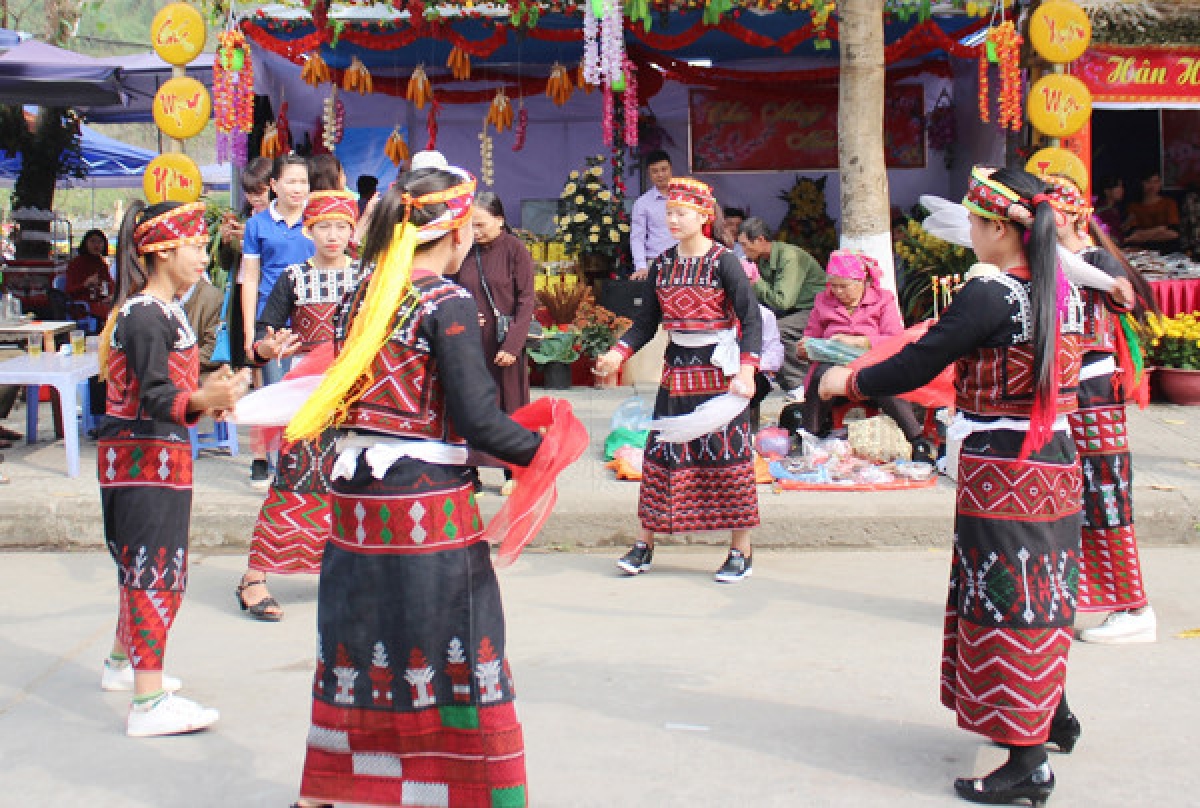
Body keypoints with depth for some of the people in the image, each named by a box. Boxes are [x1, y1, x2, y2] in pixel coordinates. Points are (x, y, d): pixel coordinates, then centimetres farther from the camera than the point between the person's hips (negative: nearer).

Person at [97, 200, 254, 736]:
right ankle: (149, 703, -7)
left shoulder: (157, 310, 14)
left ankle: (123, 663, 38)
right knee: (156, 571, -9)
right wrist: (202, 401, -41)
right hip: (148, 457, -10)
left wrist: (208, 393, 27)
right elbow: (154, 401, -25)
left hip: (146, 456, 10)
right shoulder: (149, 316, -18)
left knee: (144, 567, 22)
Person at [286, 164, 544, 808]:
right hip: (428, 502, -7)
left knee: (357, 641, 16)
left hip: (355, 491, 7)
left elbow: (353, 397, 14)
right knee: (453, 655, 3)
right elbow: (477, 417, -17)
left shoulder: (361, 296, 9)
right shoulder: (449, 304, -11)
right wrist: (538, 449, -3)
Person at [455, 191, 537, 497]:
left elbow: (526, 300, -6)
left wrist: (512, 344, -14)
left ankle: (513, 473, 19)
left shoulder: (514, 248, -5)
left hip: (505, 345, -3)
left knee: (510, 406, 6)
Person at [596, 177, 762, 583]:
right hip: (677, 368, 5)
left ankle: (741, 550, 9)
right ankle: (645, 543, 17)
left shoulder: (723, 262, -10)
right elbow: (647, 321, 10)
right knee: (661, 453, 7)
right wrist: (618, 354, -6)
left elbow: (751, 320, -13)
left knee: (727, 455, 0)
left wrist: (745, 372, -24)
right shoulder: (661, 265, 5)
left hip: (718, 370, -5)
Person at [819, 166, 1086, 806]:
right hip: (1057, 463, 8)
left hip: (1002, 474, -8)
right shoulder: (1064, 293, 5)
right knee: (1040, 593, 22)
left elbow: (917, 366, -15)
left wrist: (848, 381, 0)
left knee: (1006, 605, -1)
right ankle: (1051, 716, 38)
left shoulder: (988, 296, -19)